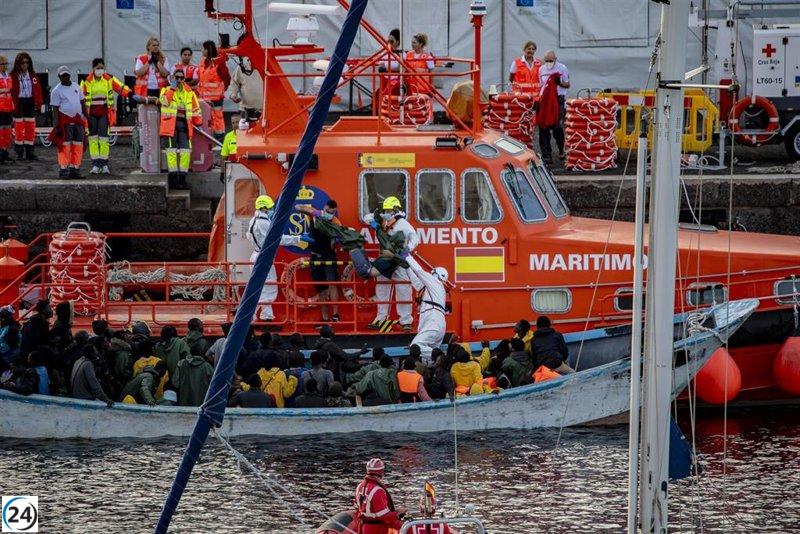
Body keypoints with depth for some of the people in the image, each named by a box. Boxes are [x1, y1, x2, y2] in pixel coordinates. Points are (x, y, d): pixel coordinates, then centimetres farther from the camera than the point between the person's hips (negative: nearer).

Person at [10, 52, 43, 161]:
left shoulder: (33, 75, 7)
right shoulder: (13, 76, -7)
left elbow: (37, 89, 8)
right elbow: (11, 91, -10)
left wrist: (38, 103, 2)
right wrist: (13, 105, -15)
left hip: (30, 103, 4)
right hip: (19, 104, -4)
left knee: (31, 129, 5)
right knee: (19, 129, 0)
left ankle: (29, 152, 11)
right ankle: (19, 153, 7)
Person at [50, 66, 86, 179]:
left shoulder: (76, 87, 14)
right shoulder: (56, 91, -4)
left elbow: (82, 102, 22)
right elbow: (55, 109, -7)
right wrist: (56, 126, -13)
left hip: (77, 120, 6)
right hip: (65, 121, -6)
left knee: (78, 146, 5)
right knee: (65, 146, -8)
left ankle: (75, 169, 12)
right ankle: (63, 170, -5)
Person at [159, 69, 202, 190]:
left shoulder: (189, 93, 18)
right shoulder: (167, 90, 9)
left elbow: (195, 109, 20)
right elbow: (164, 101, -12)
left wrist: (198, 122, 11)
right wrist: (172, 88, -10)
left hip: (184, 124, 3)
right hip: (170, 124, -3)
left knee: (185, 151, -4)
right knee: (172, 150, -8)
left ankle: (182, 177, 1)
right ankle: (173, 177, -6)